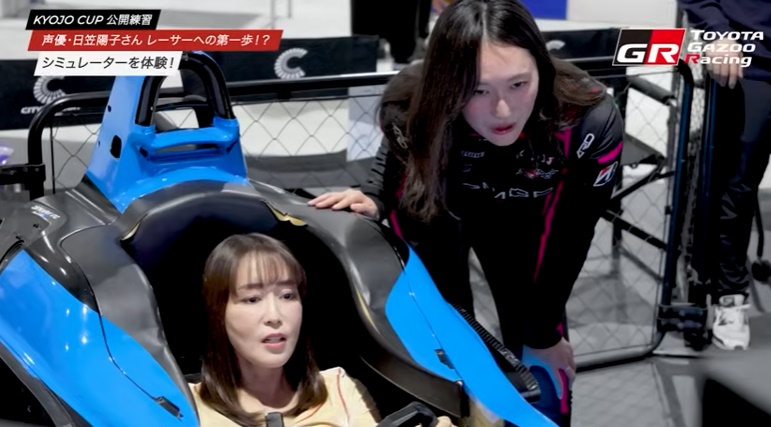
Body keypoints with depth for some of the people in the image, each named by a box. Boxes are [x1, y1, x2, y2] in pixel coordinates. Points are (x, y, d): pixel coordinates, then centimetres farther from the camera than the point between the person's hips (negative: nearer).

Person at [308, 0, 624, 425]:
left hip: (521, 220, 0)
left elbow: (567, 240, -22)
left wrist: (543, 331, -11)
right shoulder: (410, 109, -35)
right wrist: (372, 199, -28)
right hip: (440, 209, 0)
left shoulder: (591, 122, -37)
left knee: (541, 354, 3)